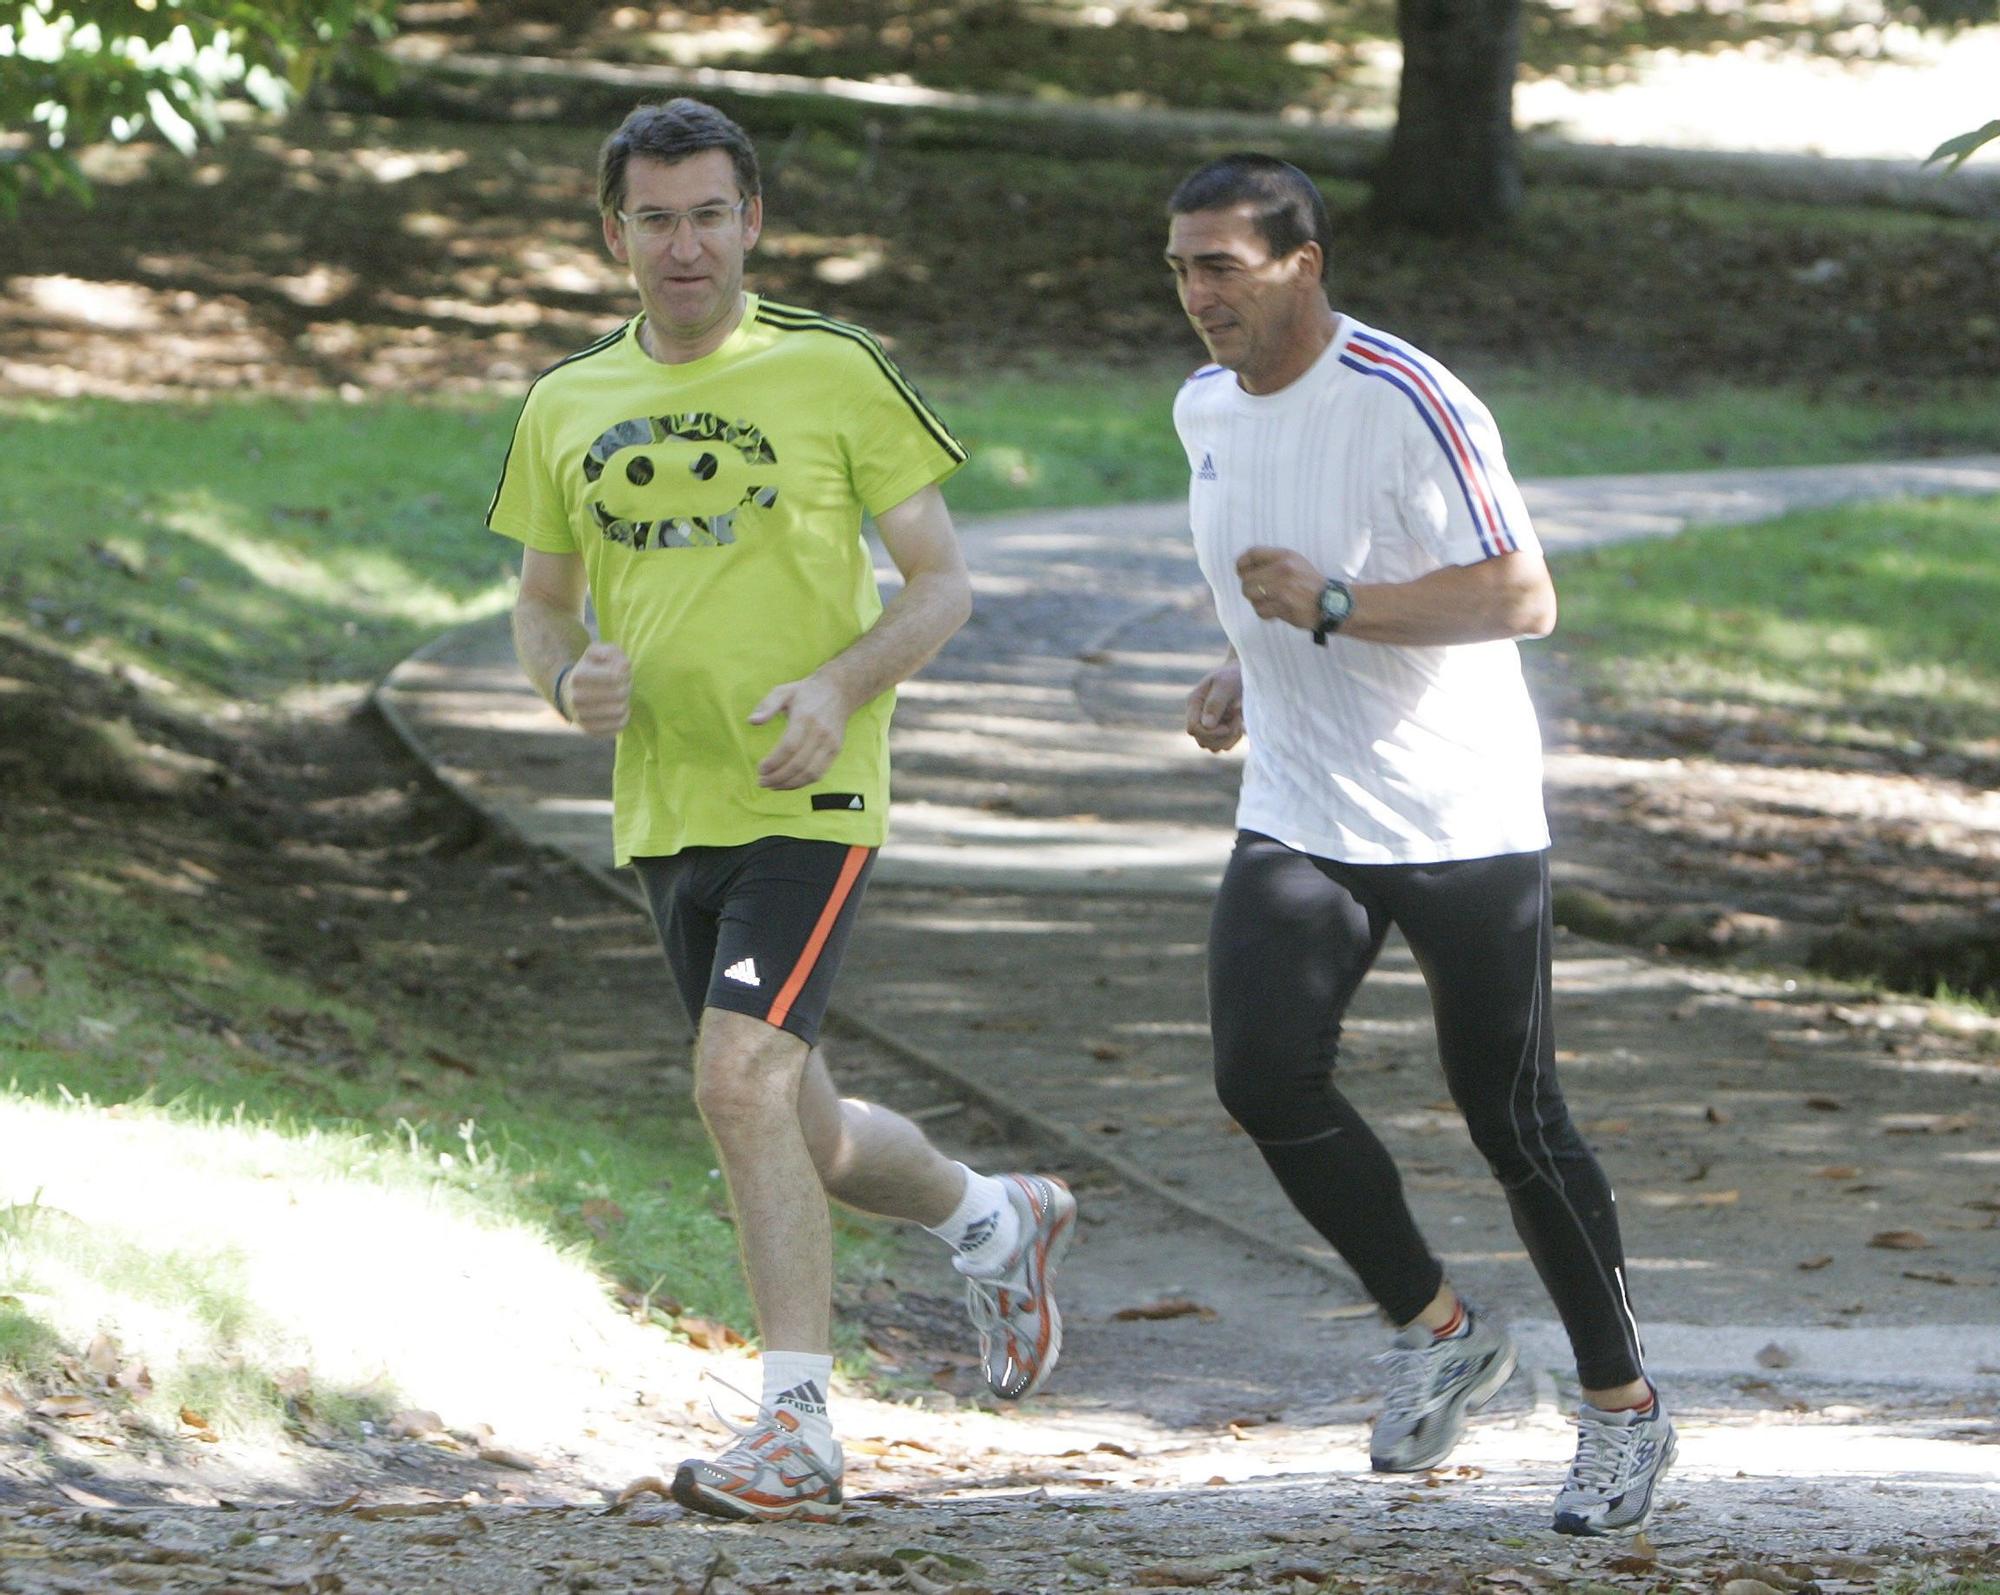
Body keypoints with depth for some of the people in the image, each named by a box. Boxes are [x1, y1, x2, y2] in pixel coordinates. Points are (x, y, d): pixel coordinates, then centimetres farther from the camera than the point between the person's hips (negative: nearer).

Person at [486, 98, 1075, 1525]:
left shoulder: (835, 373, -5)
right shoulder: (566, 407, 8)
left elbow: (943, 582, -2)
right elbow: (541, 604, 17)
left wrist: (841, 686, -20)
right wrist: (569, 674, -7)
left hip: (808, 802, -6)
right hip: (665, 812, 6)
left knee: (741, 1082, -21)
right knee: (801, 1137, 14)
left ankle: (798, 1430, -16)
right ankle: (998, 1221, 43)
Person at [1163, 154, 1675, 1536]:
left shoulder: (1411, 407, -18)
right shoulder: (1207, 409, 7)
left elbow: (1522, 599, -23)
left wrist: (1333, 606, -27)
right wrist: (1242, 677, 8)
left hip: (1463, 824, -6)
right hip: (1301, 823, 6)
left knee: (1513, 1120, 1)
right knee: (1265, 1072, -15)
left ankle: (1622, 1406, 19)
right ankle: (1439, 1331, 5)